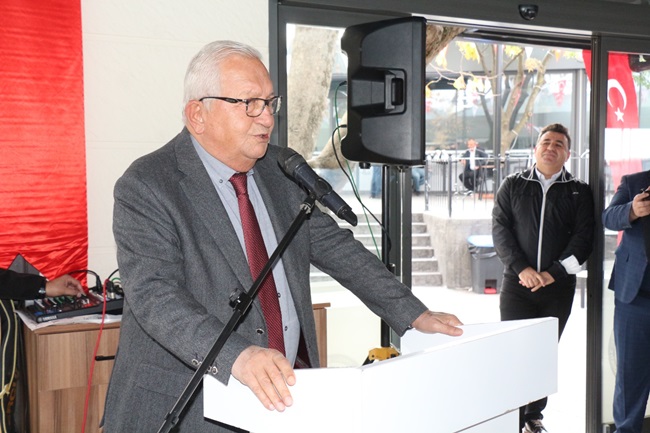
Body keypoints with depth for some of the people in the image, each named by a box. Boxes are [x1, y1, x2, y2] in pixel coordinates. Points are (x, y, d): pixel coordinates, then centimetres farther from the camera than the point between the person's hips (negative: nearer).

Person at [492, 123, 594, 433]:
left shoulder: (579, 192, 7)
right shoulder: (513, 186, 7)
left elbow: (584, 236, -2)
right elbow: (500, 229, -1)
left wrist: (554, 272, -13)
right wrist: (521, 268, -14)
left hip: (558, 287, 1)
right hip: (517, 284, 0)